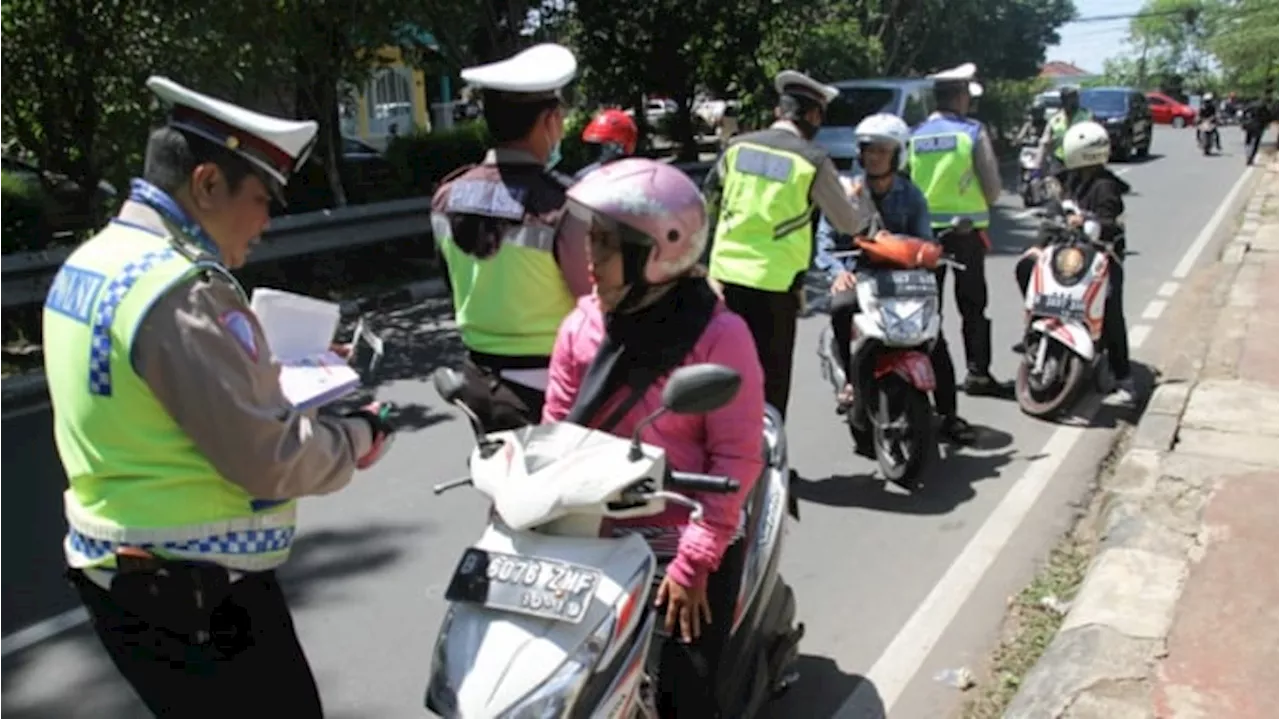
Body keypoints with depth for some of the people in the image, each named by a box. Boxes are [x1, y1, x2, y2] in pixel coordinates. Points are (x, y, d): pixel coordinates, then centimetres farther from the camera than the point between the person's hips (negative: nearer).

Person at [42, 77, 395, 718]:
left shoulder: (87, 264, 6)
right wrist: (359, 437, -6)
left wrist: (267, 373, 10)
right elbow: (271, 461, -23)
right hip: (197, 589, -9)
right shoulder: (182, 288, -23)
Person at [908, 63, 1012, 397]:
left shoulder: (915, 136, 1)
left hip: (923, 228, 3)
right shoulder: (973, 131, -7)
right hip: (966, 228, -3)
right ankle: (977, 372, 6)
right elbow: (992, 186, -5)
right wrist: (981, 204, 13)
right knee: (972, 305, 5)